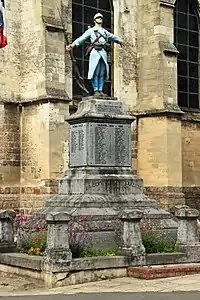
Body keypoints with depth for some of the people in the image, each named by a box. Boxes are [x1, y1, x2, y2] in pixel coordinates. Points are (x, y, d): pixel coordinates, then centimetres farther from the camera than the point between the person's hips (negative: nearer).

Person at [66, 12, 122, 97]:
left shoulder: (105, 31, 25)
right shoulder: (91, 30, 10)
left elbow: (113, 37, 41)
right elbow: (81, 39, 2)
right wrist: (72, 45, -10)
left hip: (103, 53, 5)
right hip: (95, 52, -5)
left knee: (102, 73, 0)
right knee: (95, 72, -10)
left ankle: (100, 91, 1)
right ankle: (96, 91, -11)